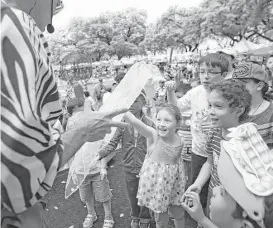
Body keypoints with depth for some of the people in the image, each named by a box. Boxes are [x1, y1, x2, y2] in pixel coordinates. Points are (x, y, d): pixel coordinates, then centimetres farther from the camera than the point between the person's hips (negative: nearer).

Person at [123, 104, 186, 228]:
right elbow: (133, 120, -37)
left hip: (174, 186, 3)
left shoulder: (180, 142, -10)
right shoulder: (153, 135, -23)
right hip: (156, 185, -3)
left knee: (179, 215, 23)